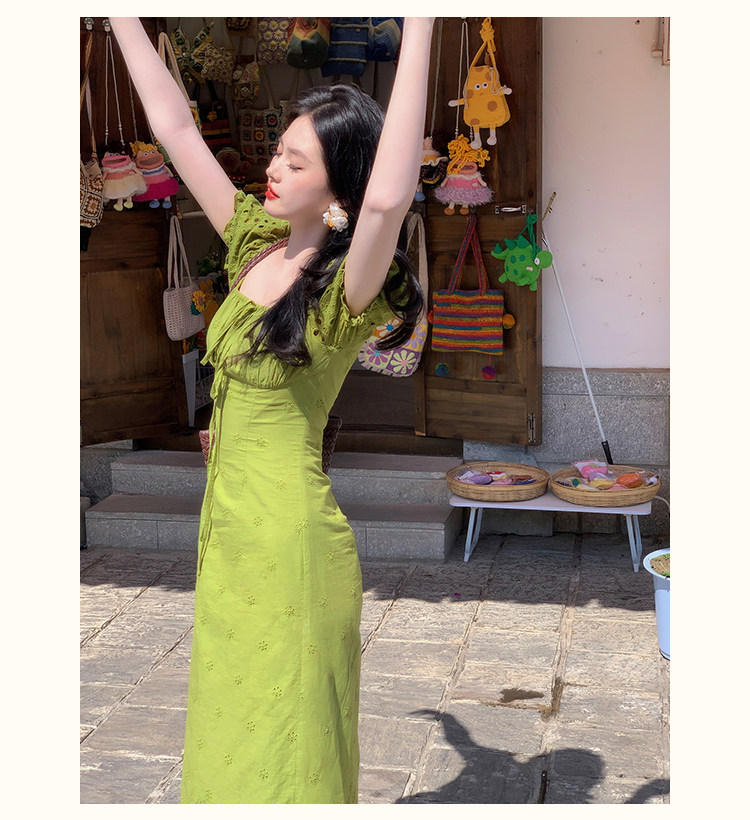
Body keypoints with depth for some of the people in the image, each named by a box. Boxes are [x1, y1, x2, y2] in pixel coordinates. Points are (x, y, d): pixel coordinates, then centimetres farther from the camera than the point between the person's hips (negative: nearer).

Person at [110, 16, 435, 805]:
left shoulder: (345, 294, -18)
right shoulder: (255, 242, 3)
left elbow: (387, 200, -39)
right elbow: (175, 128, 7)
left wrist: (419, 28, -39)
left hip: (292, 538, -7)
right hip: (226, 527, 7)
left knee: (281, 749, 8)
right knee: (229, 738, 21)